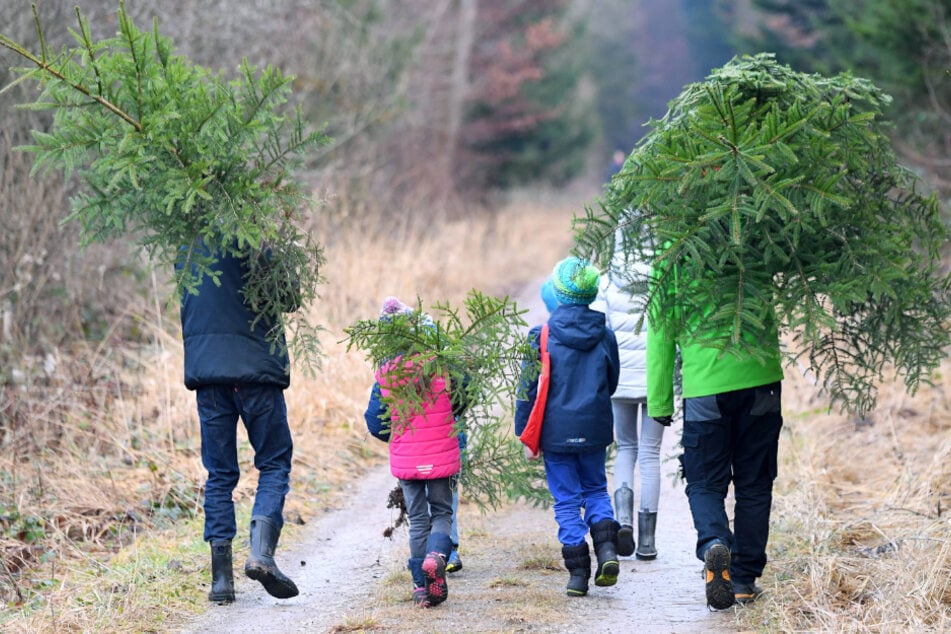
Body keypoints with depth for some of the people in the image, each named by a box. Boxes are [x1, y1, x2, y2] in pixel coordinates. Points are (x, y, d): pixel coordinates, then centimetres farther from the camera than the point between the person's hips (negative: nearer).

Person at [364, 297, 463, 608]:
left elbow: (375, 423, -1)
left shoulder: (386, 372, -7)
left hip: (405, 461, 1)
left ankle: (422, 586, 10)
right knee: (442, 513, 13)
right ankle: (437, 553, -18)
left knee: (418, 520, 13)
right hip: (441, 456, -1)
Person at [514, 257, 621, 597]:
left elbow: (528, 389, -7)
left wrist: (524, 435, 1)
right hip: (595, 430, 3)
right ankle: (607, 548, -3)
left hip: (556, 432, -3)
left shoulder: (543, 337, -10)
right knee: (596, 489, 20)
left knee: (566, 499, 5)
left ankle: (577, 572, 2)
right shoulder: (605, 335, -1)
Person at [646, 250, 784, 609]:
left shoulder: (671, 259, 0)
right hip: (759, 378, 1)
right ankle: (744, 581, 13)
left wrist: (659, 402, 6)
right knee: (753, 484, 12)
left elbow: (660, 337, 2)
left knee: (705, 483, 8)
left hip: (705, 385, -1)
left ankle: (714, 543, -21)